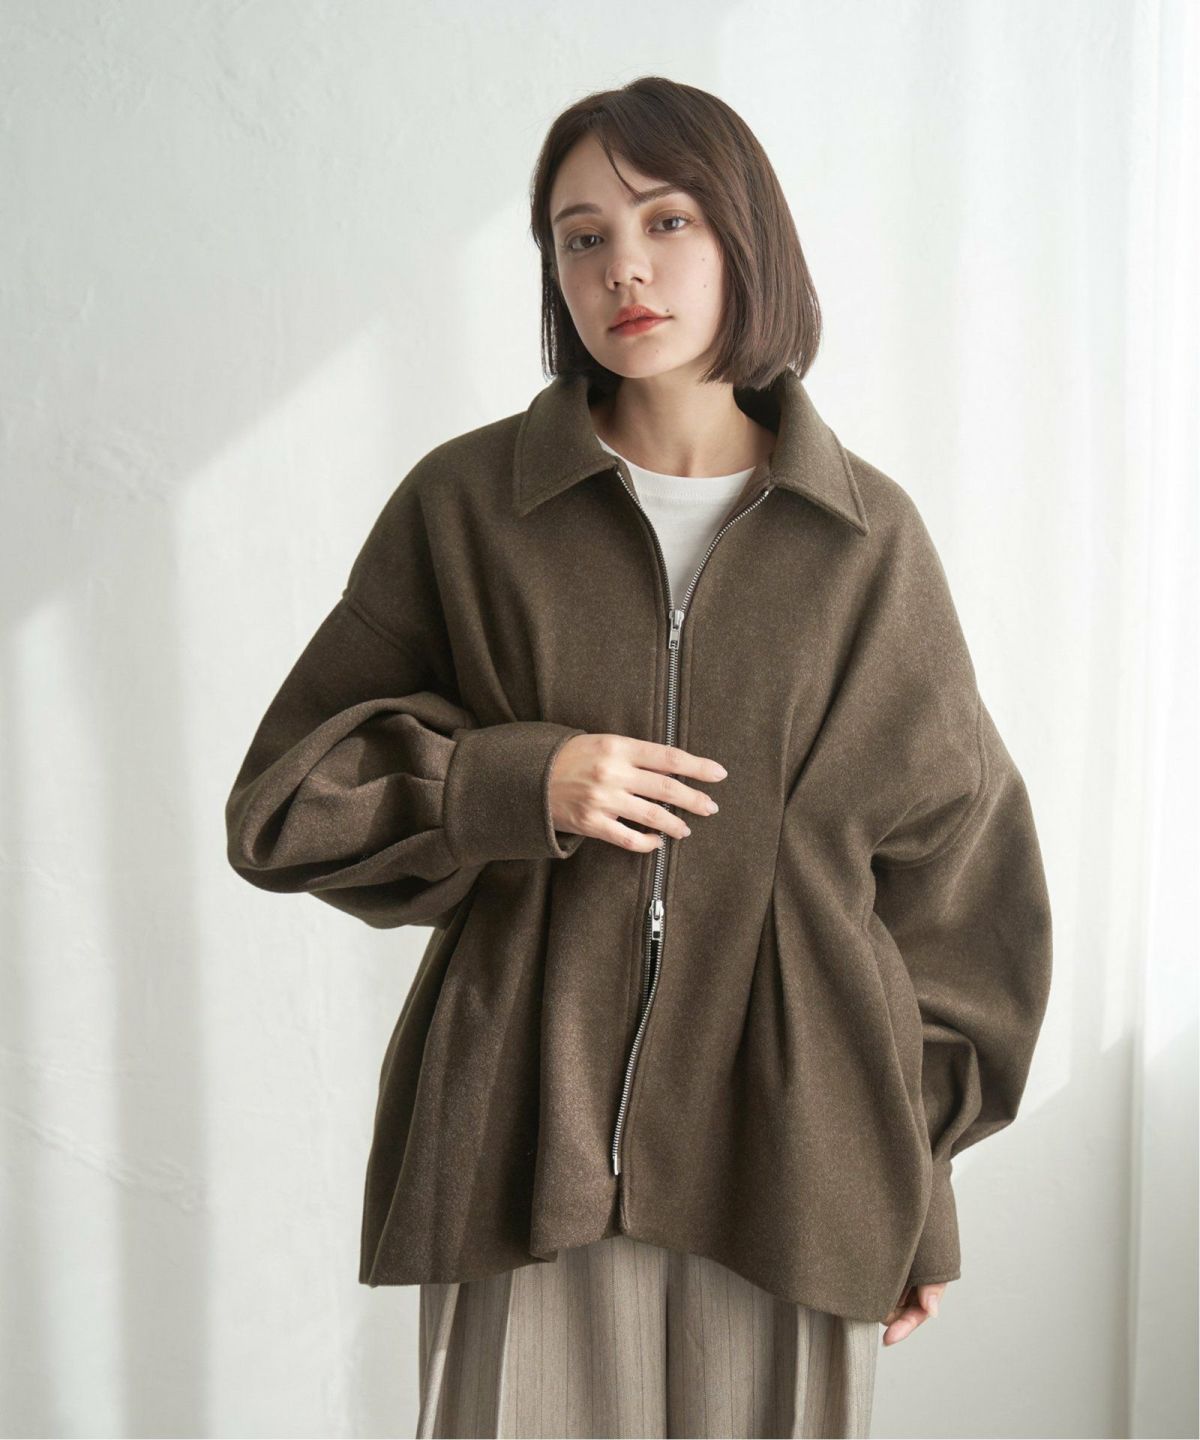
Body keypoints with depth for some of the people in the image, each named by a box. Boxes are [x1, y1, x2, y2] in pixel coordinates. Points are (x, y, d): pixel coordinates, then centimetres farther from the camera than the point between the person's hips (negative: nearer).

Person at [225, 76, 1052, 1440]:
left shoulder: (867, 536, 3)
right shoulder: (465, 504, 1)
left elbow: (952, 857, 8)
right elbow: (283, 800, 4)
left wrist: (918, 1189, 7)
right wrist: (513, 782, -13)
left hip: (792, 1166, 1)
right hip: (525, 1150, 0)